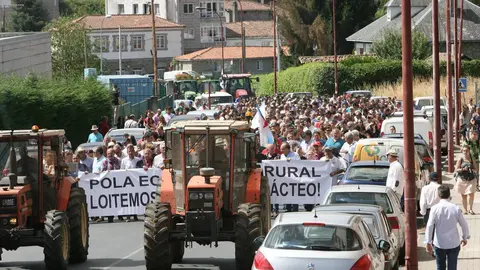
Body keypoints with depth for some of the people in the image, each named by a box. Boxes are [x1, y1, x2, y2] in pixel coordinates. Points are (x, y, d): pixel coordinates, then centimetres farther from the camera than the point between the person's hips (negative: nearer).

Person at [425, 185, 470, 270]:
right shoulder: (455, 208, -7)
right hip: (454, 244, 0)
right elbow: (464, 225, 1)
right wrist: (465, 237, 18)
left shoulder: (435, 209, -10)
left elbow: (429, 226, -14)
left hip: (439, 244, 0)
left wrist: (428, 242, -7)